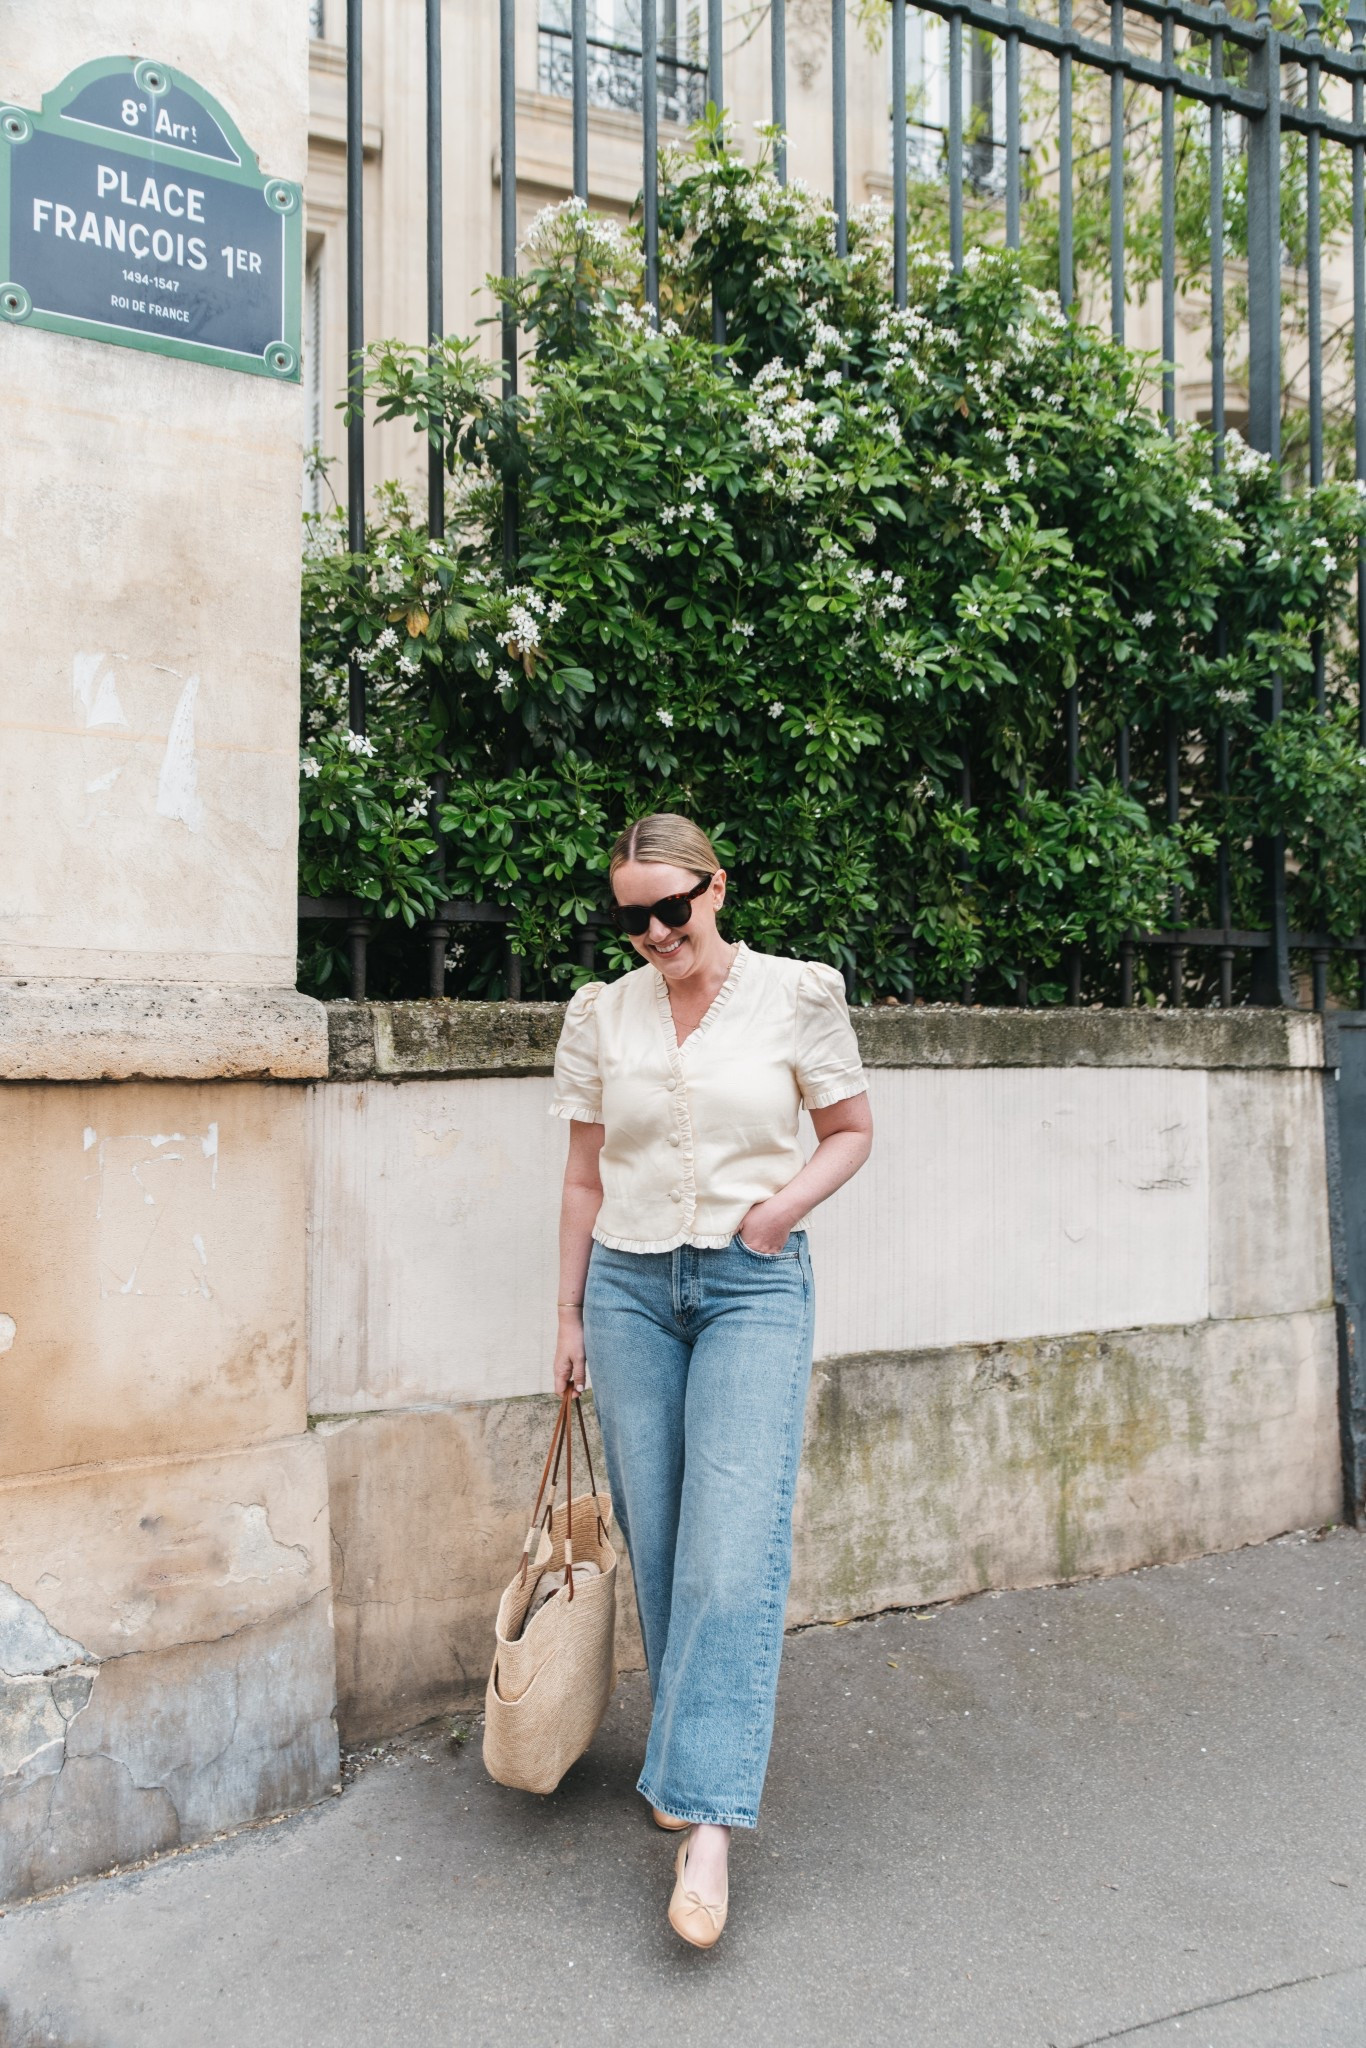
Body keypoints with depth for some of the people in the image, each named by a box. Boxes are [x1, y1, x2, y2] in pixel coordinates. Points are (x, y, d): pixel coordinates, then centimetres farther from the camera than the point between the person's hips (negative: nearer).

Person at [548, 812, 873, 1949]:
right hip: (630, 1287, 3)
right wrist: (571, 1315, 11)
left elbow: (853, 1128, 7)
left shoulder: (797, 994, -2)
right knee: (656, 1539, 9)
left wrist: (788, 1200, -10)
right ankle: (689, 1755, 30)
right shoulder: (603, 1015, 5)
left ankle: (708, 1822, -6)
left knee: (733, 1543, -11)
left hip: (753, 1286, -3)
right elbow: (586, 1176, 11)